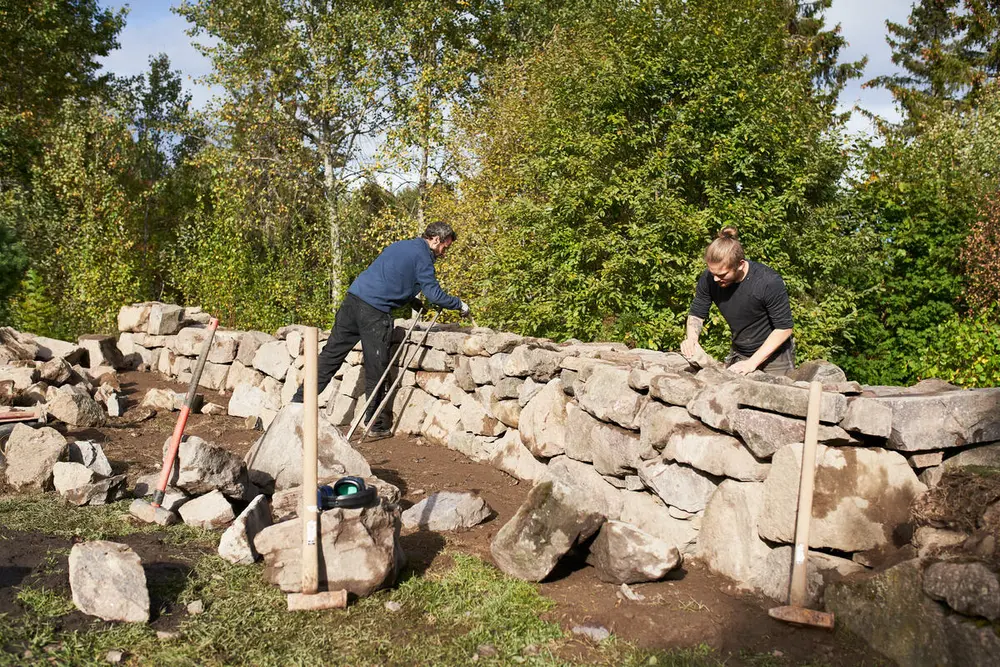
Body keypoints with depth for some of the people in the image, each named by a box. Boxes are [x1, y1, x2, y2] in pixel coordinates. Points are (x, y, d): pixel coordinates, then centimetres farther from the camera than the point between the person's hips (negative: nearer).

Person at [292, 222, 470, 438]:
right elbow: (435, 295, -8)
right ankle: (376, 426, 13)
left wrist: (416, 303, 29)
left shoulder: (402, 245, 23)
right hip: (374, 312, -8)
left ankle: (298, 403, 4)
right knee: (376, 369, 3)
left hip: (352, 299, 8)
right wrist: (460, 305, 7)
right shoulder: (422, 256, -3)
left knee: (330, 356, 7)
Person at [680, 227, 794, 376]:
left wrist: (752, 362, -24)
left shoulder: (770, 282, -29)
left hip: (774, 355, -4)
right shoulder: (709, 279, -16)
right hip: (738, 355, 4)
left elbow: (784, 328, -21)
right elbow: (696, 314, -1)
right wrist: (691, 338, -23)